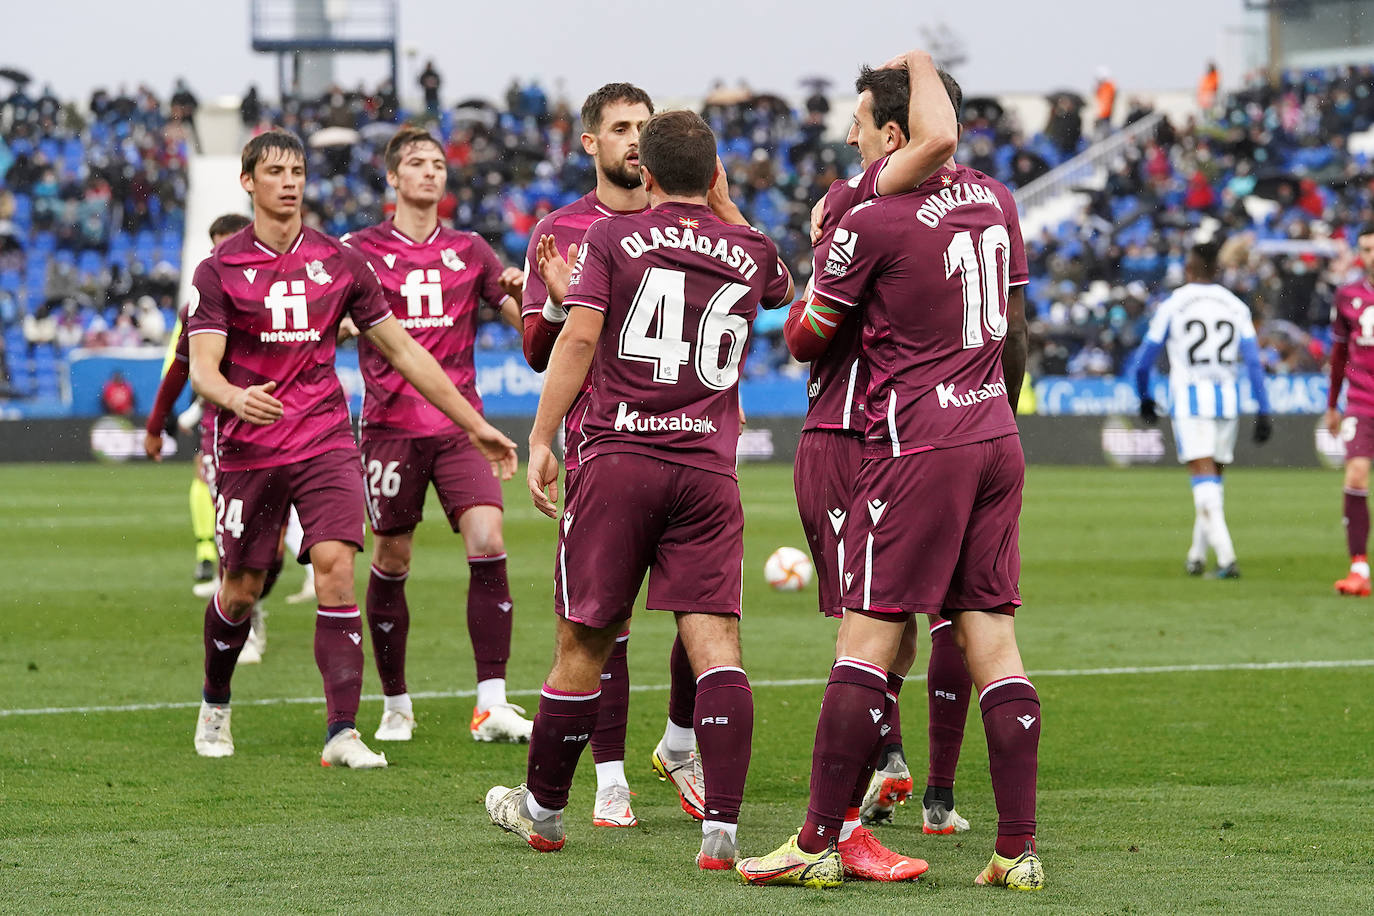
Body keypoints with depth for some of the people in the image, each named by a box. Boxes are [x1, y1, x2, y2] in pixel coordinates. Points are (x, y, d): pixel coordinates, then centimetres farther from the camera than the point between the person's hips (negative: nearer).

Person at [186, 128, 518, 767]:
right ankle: (214, 708, 35)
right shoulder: (219, 270, -2)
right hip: (248, 448, -1)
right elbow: (202, 369, -9)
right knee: (241, 589, 7)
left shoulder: (338, 261, 6)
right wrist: (235, 398, -34)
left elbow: (403, 350, 12)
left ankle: (342, 732, -18)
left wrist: (476, 426, 12)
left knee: (336, 564, -17)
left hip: (326, 444, 1)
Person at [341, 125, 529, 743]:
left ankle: (491, 706, -15)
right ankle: (395, 705, 18)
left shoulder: (469, 251, 12)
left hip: (460, 425, 1)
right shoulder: (361, 249, 4)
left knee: (488, 543, -15)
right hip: (391, 426, -1)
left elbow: (525, 319, 8)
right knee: (391, 562, 3)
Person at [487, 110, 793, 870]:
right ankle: (721, 828, -17)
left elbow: (578, 337, -7)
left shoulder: (611, 239, 3)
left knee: (583, 646, 8)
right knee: (714, 643, -6)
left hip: (616, 461, -1)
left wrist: (540, 439, -4)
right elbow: (778, 285, 38)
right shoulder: (749, 251, 12)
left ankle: (542, 810, 24)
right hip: (708, 469, 1)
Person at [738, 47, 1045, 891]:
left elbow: (808, 334, 0)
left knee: (868, 639, -5)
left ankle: (821, 842, -4)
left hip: (918, 445, -7)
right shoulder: (995, 200, 10)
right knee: (992, 640, 5)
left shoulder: (873, 222, -12)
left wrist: (818, 247, 16)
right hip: (996, 439, 7)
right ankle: (1019, 847, 2)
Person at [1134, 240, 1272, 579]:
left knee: (1203, 478, -9)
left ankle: (1226, 556, -22)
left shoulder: (1173, 305, 0)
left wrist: (1144, 398, 21)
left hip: (1190, 399, -4)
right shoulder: (1235, 306, 8)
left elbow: (1144, 360, 4)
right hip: (1227, 398, 4)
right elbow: (1254, 362, 2)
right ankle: (1197, 555, 23)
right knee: (1213, 478, 16)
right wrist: (1263, 412, 3)